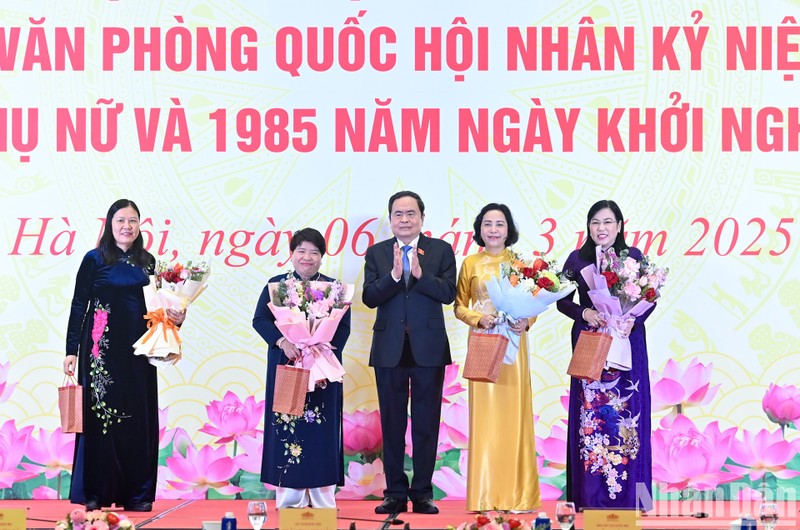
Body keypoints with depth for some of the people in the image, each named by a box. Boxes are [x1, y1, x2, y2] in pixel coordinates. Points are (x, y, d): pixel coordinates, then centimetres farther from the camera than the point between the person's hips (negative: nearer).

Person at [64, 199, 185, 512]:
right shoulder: (95, 259, 0)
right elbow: (78, 307, -2)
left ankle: (137, 493, 11)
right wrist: (71, 351, -7)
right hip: (102, 348, -3)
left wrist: (174, 317, -4)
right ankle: (96, 493, 6)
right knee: (100, 415, -2)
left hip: (137, 351, 4)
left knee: (139, 419, 4)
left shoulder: (148, 262, 11)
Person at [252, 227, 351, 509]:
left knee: (321, 429, -2)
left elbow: (343, 327, 2)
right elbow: (260, 320, 0)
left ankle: (322, 498, 3)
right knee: (286, 426, -2)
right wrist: (282, 342, -18)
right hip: (286, 366, 0)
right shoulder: (276, 285, 8)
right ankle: (290, 500, 3)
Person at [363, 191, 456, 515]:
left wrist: (419, 272, -21)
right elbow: (369, 297, -5)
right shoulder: (376, 253, 7)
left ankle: (422, 492, 11)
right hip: (389, 350, 1)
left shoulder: (441, 250, 3)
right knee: (392, 424, 6)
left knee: (426, 424, 4)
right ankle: (395, 493, 13)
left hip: (428, 348, -1)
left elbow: (448, 293, -8)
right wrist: (393, 275, -20)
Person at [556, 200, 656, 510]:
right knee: (590, 414, -1)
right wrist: (584, 312, -12)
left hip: (627, 342, 0)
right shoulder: (577, 258, 5)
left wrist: (632, 320, -14)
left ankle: (627, 494, 5)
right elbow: (562, 300, 6)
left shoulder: (633, 256, 4)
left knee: (627, 412, -1)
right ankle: (590, 495, 4)